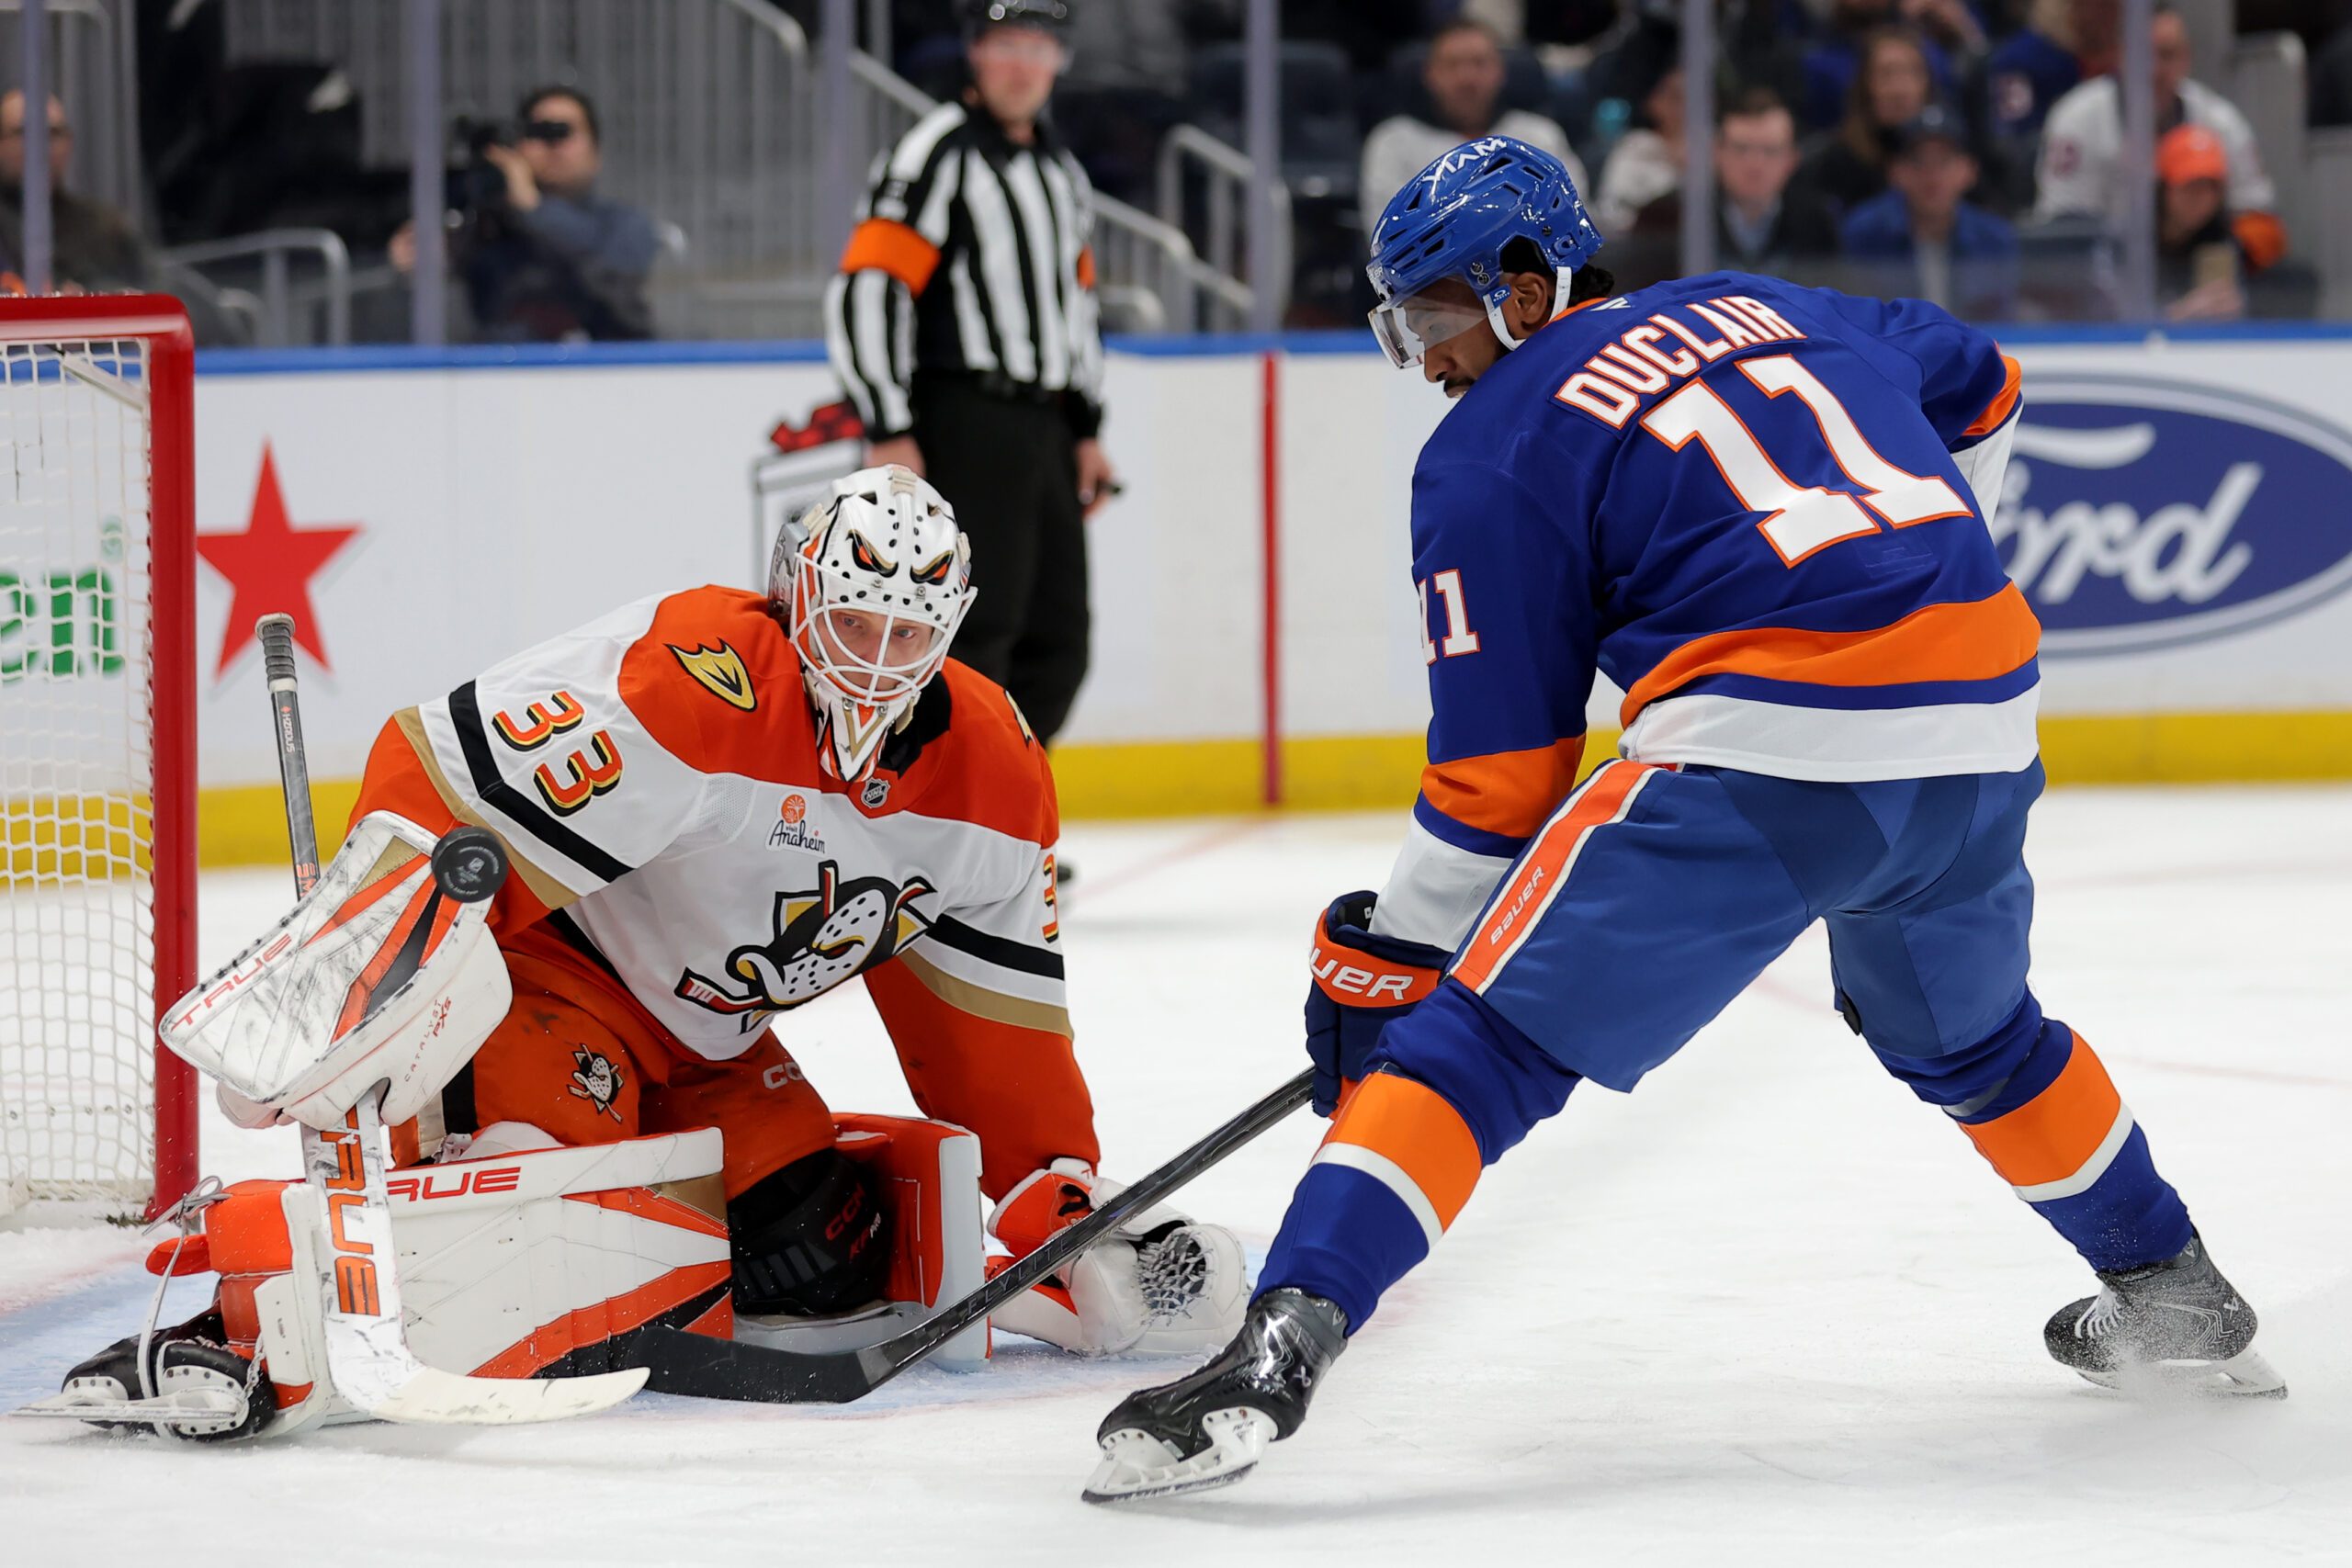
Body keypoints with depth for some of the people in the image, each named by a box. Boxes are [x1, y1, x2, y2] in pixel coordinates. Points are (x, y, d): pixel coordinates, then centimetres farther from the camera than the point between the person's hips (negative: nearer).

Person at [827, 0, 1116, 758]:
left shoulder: (1061, 170, 18)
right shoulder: (937, 154, -9)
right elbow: (865, 289, -16)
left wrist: (1085, 430, 21)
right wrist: (889, 432, -20)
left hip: (1043, 431, 9)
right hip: (960, 429, -8)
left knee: (1057, 640, 9)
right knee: (974, 633, -15)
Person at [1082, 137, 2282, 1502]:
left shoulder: (1492, 454, 6)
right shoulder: (1770, 310, 23)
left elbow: (1500, 776, 4)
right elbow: (1982, 391, 40)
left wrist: (1384, 963, 13)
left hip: (1769, 749, -6)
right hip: (1983, 724, 7)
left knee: (1481, 1038, -4)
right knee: (1968, 1031, 35)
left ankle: (1279, 1348, -19)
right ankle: (2172, 1296, 48)